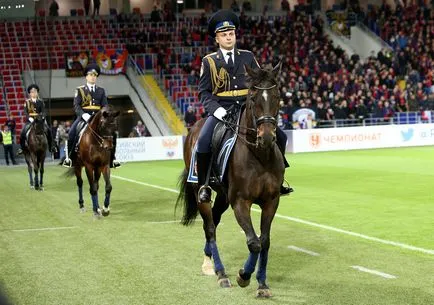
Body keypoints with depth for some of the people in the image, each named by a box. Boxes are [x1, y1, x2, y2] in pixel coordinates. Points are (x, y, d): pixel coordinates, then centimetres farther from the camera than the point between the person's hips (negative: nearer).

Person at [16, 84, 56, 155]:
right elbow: (25, 112, -6)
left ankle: (51, 146, -6)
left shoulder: (41, 102, 7)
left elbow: (43, 111, -2)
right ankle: (22, 147, -2)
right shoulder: (27, 102, 4)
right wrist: (29, 118, -24)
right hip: (30, 120, -1)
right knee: (23, 132, -20)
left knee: (48, 130, -19)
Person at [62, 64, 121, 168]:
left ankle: (112, 158, -5)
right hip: (84, 116, -2)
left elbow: (105, 106, 8)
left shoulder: (101, 91, 14)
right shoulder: (80, 90, 5)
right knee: (72, 132, -25)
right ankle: (69, 156, -11)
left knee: (111, 132, -15)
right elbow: (76, 105, -4)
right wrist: (83, 114, -22)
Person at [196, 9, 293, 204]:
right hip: (221, 111, -3)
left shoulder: (248, 57, 13)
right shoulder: (209, 61, 6)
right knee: (203, 141, -28)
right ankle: (204, 185, -9)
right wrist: (216, 109, -16)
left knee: (279, 137, -9)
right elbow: (204, 92, 2)